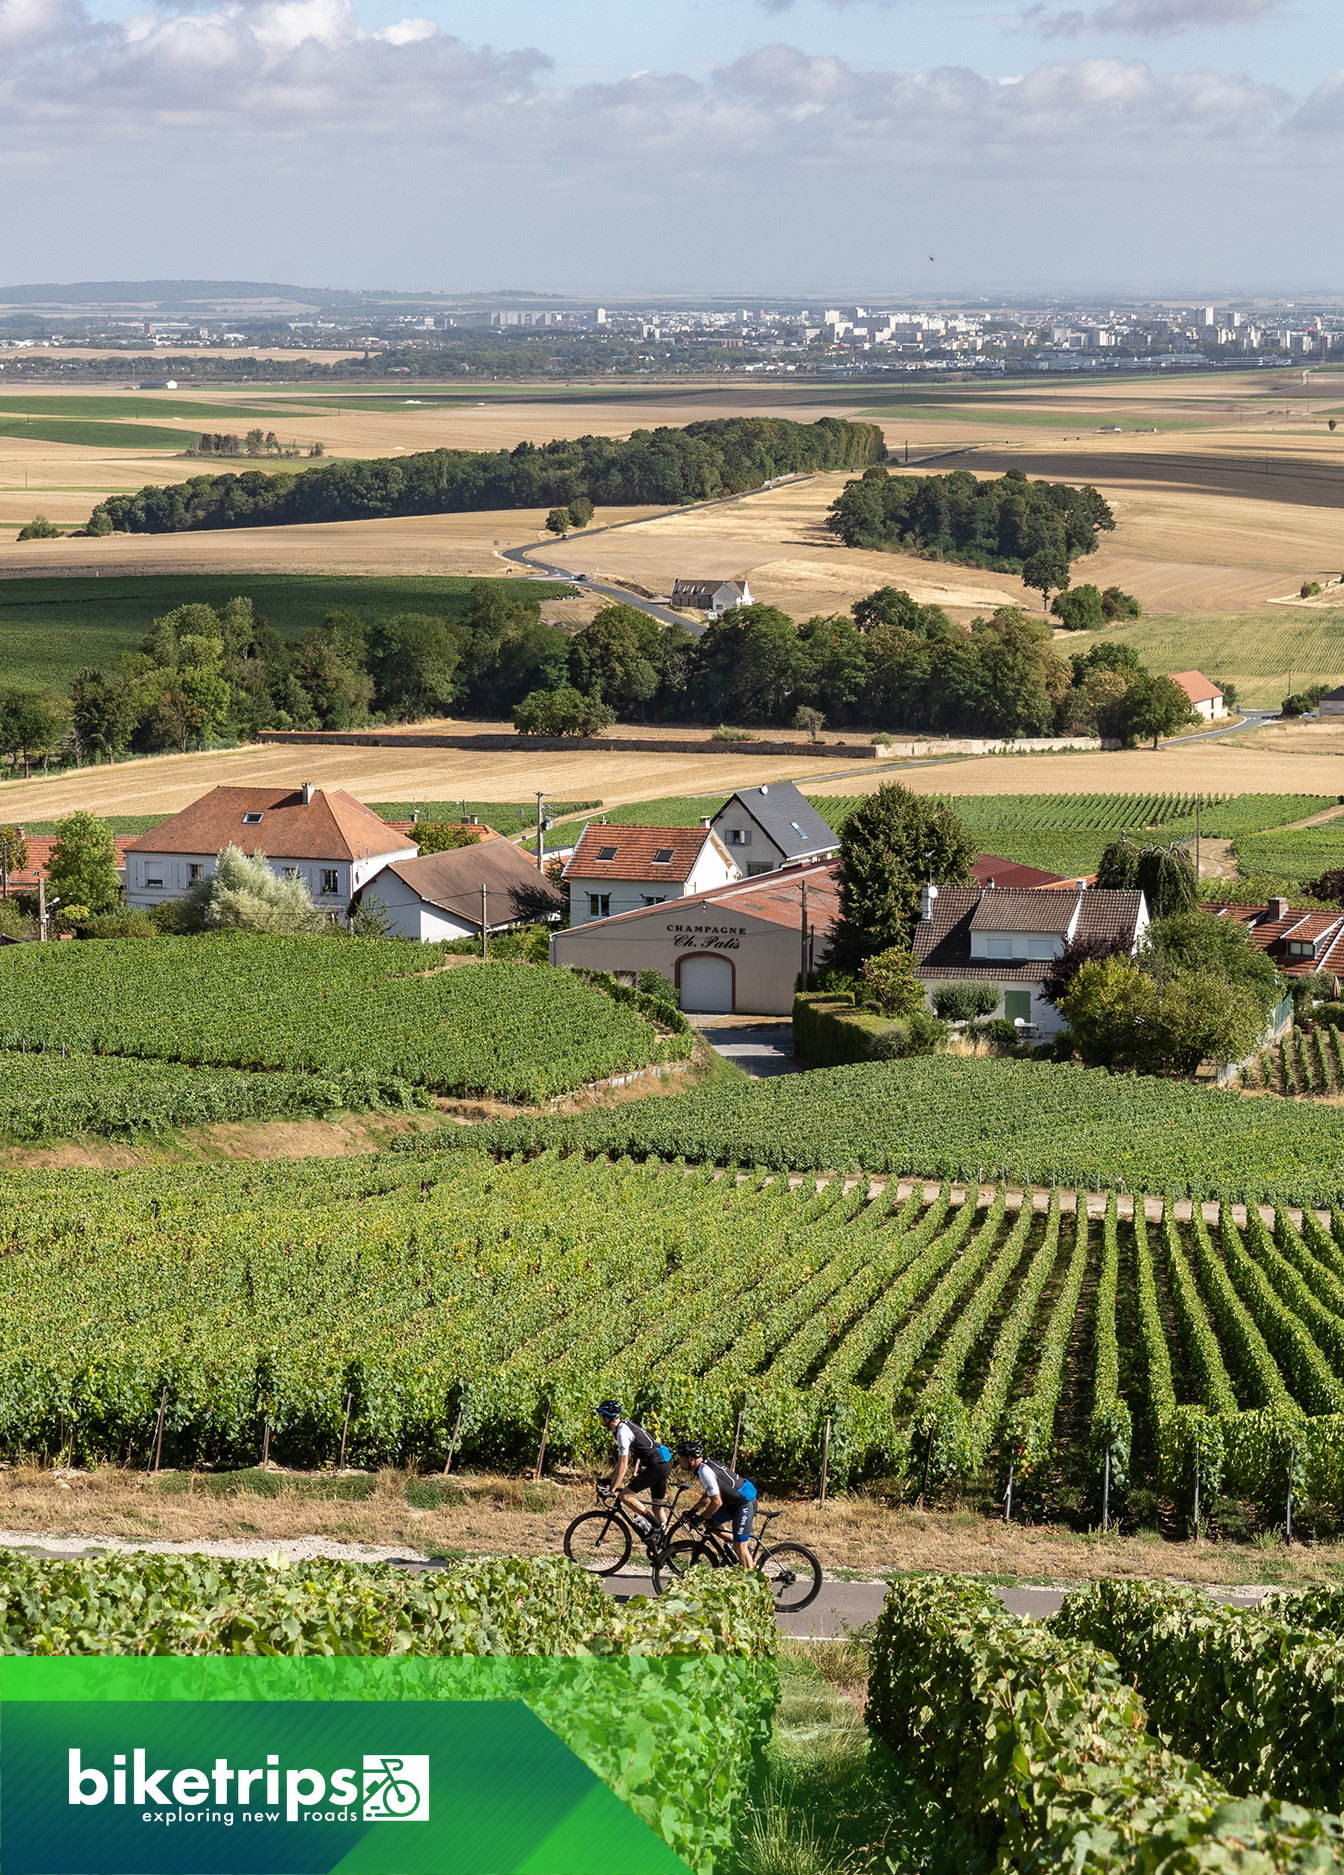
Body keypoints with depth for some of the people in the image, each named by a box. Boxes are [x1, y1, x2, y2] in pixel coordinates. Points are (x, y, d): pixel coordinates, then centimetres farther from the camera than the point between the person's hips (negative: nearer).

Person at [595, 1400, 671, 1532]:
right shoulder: (625, 1426, 15)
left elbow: (623, 1465, -17)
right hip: (664, 1464, 10)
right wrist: (609, 1479, 23)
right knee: (657, 1506, 14)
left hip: (656, 1466, -10)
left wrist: (613, 1489, -12)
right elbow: (624, 1459, 22)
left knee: (625, 1495, -7)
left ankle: (658, 1525, -7)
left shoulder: (622, 1432, -15)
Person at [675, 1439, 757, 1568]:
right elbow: (709, 1496, 19)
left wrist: (700, 1518, -12)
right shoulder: (706, 1465, 8)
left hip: (745, 1503, -10)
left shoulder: (705, 1471, -22)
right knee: (711, 1523, 15)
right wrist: (693, 1511, 14)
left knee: (739, 1547, -8)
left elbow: (716, 1502, -24)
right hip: (736, 1501, 10)